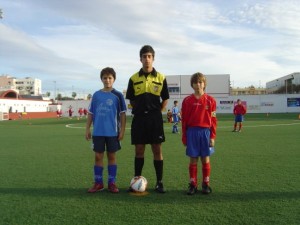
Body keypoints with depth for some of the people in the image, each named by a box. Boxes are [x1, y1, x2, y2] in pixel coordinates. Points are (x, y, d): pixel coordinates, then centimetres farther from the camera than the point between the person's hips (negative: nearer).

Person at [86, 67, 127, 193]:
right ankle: (98, 183, 18)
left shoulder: (118, 95, -1)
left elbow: (122, 114, 0)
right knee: (98, 156, 6)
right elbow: (90, 113, 9)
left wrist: (122, 130, -5)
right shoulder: (96, 95, 6)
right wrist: (87, 129, 5)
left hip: (113, 132, -2)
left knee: (111, 156, 7)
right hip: (98, 132, 2)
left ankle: (112, 183, 17)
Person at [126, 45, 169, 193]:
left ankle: (159, 183, 13)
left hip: (155, 118, -1)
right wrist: (139, 110, 4)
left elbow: (165, 99, 8)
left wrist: (157, 112, 2)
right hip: (139, 118, 1)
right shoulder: (134, 78, 3)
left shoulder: (161, 78, 1)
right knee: (139, 150, 6)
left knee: (157, 150, 2)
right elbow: (131, 100, 10)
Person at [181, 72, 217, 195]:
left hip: (205, 132, 0)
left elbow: (213, 120, 3)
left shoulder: (210, 100, 2)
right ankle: (193, 184, 16)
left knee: (205, 159, 6)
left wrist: (212, 136, 0)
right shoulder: (187, 100, 2)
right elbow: (184, 120, 3)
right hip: (192, 132, 0)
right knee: (193, 159, 5)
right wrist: (184, 137, 2)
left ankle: (206, 184, 20)